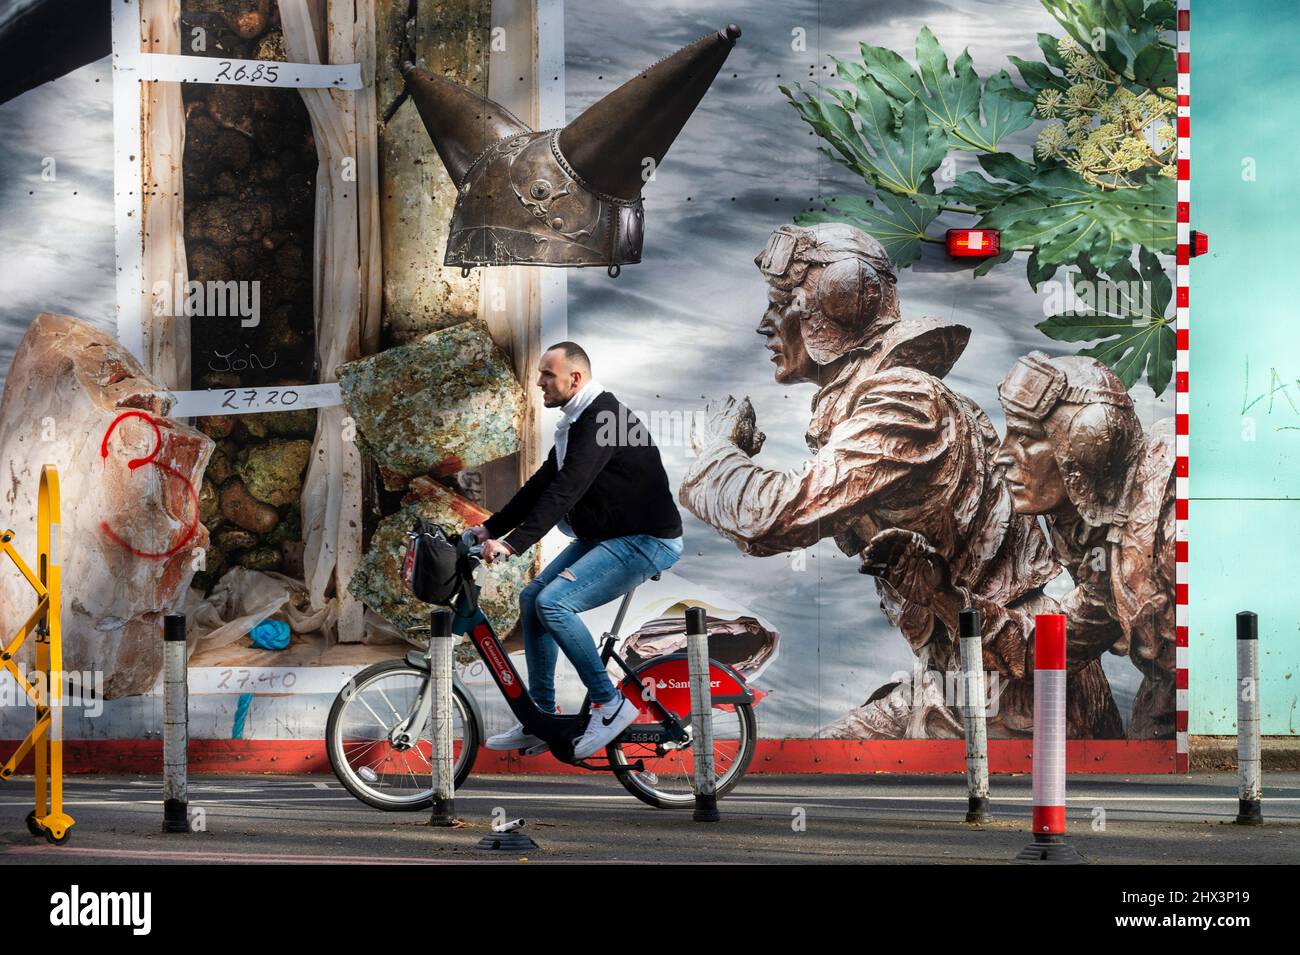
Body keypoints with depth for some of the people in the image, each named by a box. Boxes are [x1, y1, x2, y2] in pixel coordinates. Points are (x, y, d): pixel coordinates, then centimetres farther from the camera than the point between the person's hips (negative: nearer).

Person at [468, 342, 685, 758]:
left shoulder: (601, 418, -21)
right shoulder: (578, 420, 12)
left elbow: (566, 490, -30)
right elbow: (543, 483, 15)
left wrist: (513, 544, -35)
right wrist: (490, 529, 8)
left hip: (646, 541, -11)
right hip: (605, 536, 11)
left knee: (554, 602, -23)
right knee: (531, 598, 6)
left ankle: (610, 705, -11)